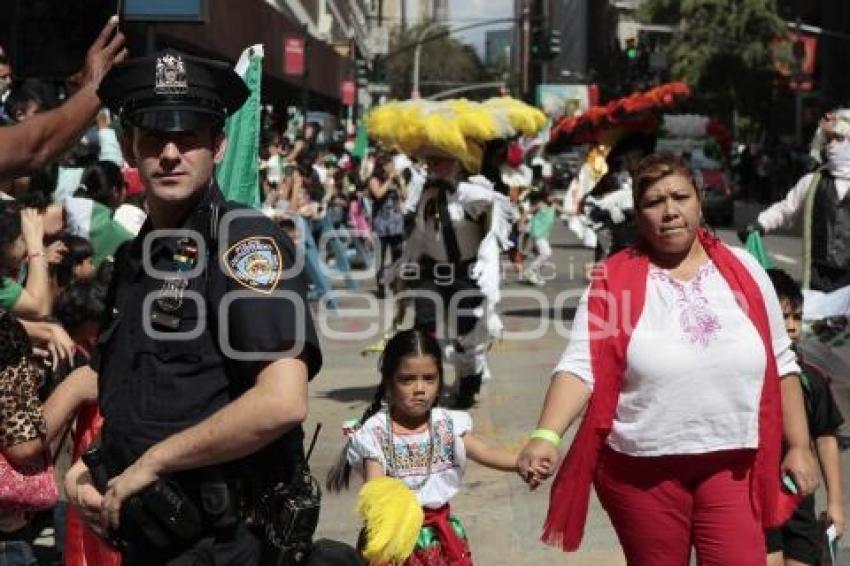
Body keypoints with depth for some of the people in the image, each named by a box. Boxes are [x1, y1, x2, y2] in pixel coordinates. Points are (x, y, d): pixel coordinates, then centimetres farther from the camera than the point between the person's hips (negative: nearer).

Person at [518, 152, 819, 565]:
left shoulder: (743, 270, 3)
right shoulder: (613, 279, -5)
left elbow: (780, 363, 9)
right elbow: (580, 366, -13)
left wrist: (798, 446, 8)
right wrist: (546, 435, -27)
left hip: (732, 465, 2)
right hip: (642, 468, -1)